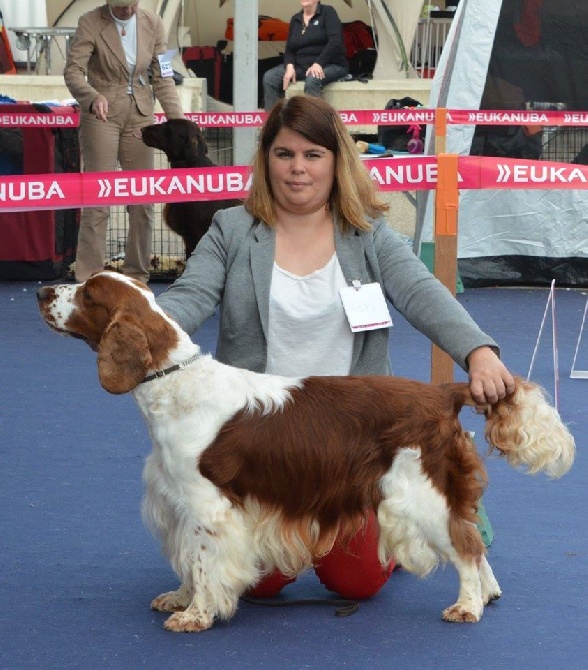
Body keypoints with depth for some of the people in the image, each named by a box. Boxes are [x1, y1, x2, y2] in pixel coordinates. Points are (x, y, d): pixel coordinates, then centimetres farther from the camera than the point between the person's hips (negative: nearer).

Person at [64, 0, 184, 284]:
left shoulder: (152, 24, 2)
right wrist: (93, 97, -35)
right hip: (101, 113, -4)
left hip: (139, 114, 4)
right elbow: (73, 71, -16)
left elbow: (162, 78, 3)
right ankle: (88, 279, -5)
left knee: (143, 199, 3)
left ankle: (137, 275, 12)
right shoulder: (91, 23, -9)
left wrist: (178, 119, -9)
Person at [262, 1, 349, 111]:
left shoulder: (328, 12, -3)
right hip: (301, 66, 6)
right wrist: (290, 67, -10)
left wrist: (318, 64, -27)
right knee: (269, 77, -13)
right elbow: (289, 50, 13)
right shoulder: (295, 19, 13)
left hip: (331, 65, -6)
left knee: (312, 79, -38)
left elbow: (335, 42, -16)